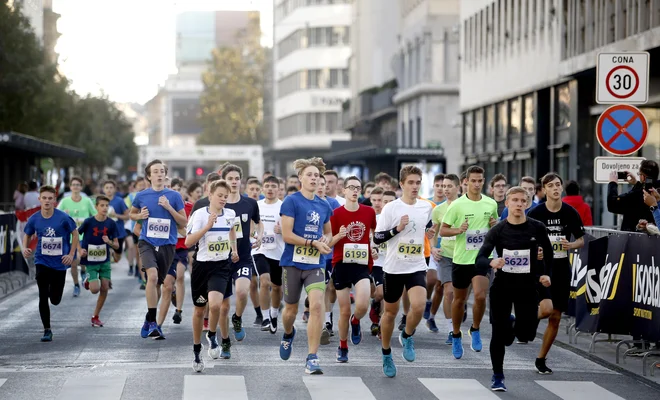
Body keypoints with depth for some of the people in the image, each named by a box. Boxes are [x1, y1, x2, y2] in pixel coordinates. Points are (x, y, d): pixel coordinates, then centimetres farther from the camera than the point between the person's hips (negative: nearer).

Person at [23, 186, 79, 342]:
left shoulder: (63, 218, -13)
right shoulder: (34, 219, -6)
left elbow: (75, 234, 0)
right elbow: (27, 235, 11)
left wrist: (71, 255, -5)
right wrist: (25, 248, -9)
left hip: (59, 263, -1)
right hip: (42, 262, 1)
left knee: (55, 300, 6)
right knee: (43, 297, -7)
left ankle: (53, 289, 44)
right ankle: (47, 330, 5)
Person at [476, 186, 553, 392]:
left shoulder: (537, 228, -6)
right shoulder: (497, 230, -9)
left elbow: (548, 254, 12)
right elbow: (479, 260, -16)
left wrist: (547, 274, -2)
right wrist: (492, 262, -37)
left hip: (527, 286, 1)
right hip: (502, 286, -1)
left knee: (527, 334, -5)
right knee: (499, 333, -1)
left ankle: (513, 323, 32)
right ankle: (498, 377, 16)